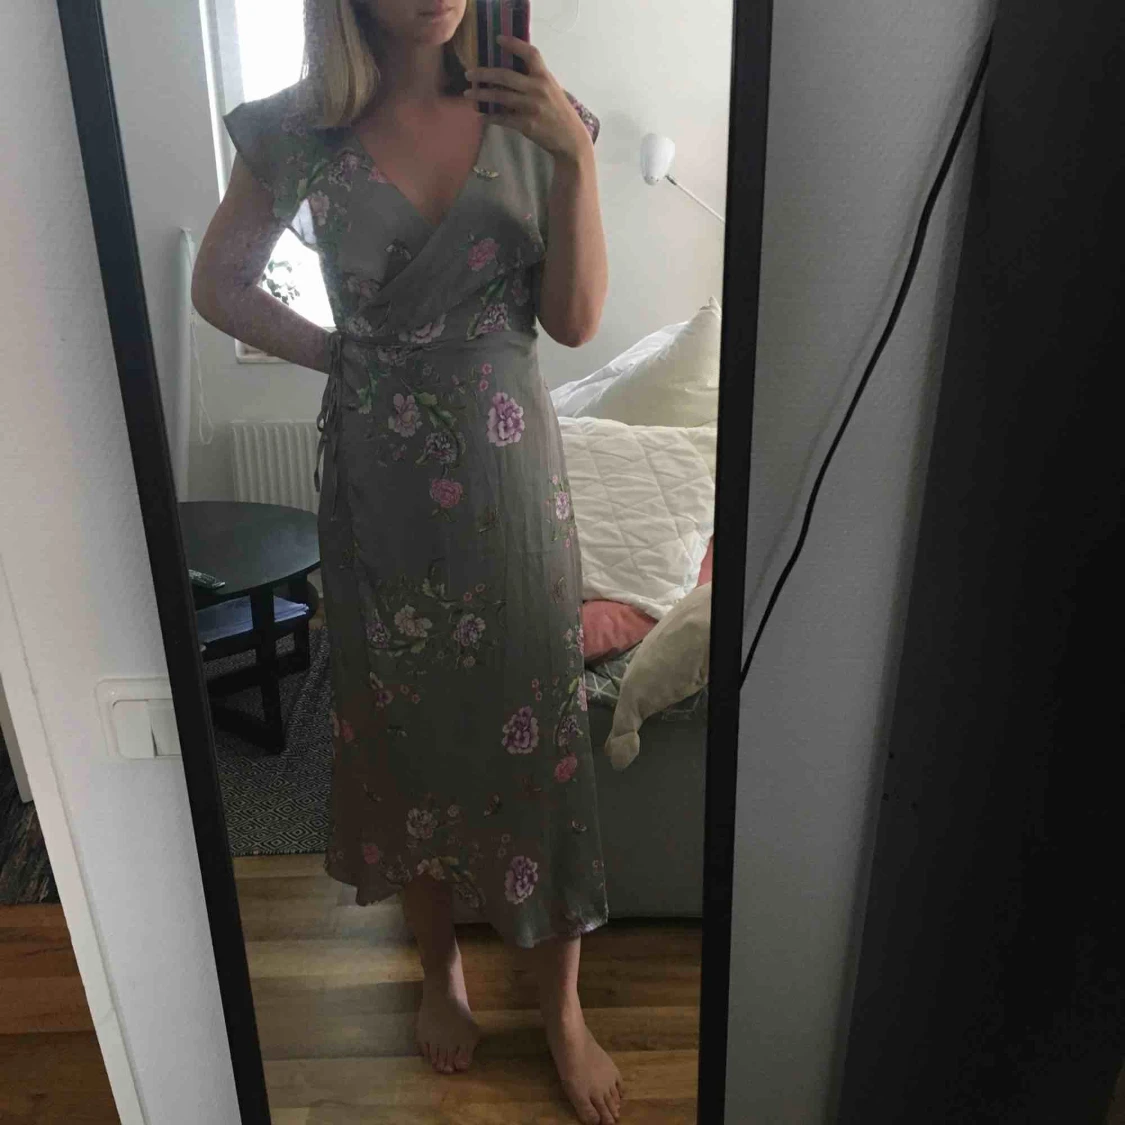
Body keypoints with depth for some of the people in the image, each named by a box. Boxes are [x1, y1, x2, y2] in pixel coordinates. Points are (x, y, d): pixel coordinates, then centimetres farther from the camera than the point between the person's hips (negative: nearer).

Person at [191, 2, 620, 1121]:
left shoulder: (531, 114, 0)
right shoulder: (298, 131, -2)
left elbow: (575, 319, -5)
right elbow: (220, 286, 9)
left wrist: (576, 155, -16)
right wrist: (347, 354, -1)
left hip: (508, 470, 1)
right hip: (377, 478, 0)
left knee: (536, 729, 7)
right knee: (403, 729, 14)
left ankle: (562, 1006, 31)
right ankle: (439, 964, 41)